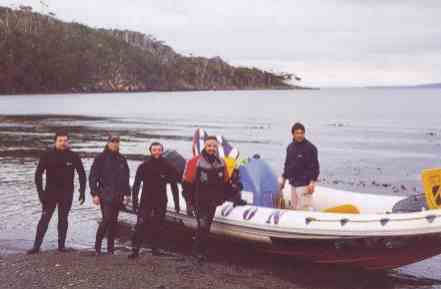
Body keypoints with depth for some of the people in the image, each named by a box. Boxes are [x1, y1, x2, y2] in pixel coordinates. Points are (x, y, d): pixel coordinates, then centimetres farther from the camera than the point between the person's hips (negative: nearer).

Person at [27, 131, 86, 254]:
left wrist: (82, 192, 3)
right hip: (50, 192, -1)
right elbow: (38, 174, -1)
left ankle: (61, 245, 14)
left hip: (67, 193, 1)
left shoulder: (73, 156, -1)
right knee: (44, 219, -3)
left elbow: (82, 174, 7)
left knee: (63, 220, 6)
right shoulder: (47, 155, -4)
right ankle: (36, 246, -1)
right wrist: (40, 192, -9)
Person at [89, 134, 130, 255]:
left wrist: (126, 193, 12)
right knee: (107, 219, -14)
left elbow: (126, 177, 19)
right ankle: (97, 246, -3)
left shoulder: (121, 159, 13)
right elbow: (93, 177, -3)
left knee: (114, 221, 6)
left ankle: (111, 247, 12)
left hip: (118, 196, 5)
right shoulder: (101, 158, -1)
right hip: (105, 195, -5)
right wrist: (95, 194, -9)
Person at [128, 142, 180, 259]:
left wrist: (176, 202, 3)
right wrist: (134, 201, -5)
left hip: (161, 202, 1)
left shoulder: (167, 167, 2)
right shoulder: (144, 166, 0)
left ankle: (155, 248, 17)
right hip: (146, 201, -1)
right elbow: (136, 185, 2)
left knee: (157, 226, 6)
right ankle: (135, 249, -9)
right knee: (141, 225, -9)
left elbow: (174, 185, 7)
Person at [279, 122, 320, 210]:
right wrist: (283, 179, 20)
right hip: (293, 184, 7)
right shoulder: (290, 147, 11)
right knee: (294, 208, 11)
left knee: (305, 208, -12)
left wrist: (312, 182, -19)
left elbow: (315, 167, -11)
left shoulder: (310, 148, -10)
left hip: (304, 185, -7)